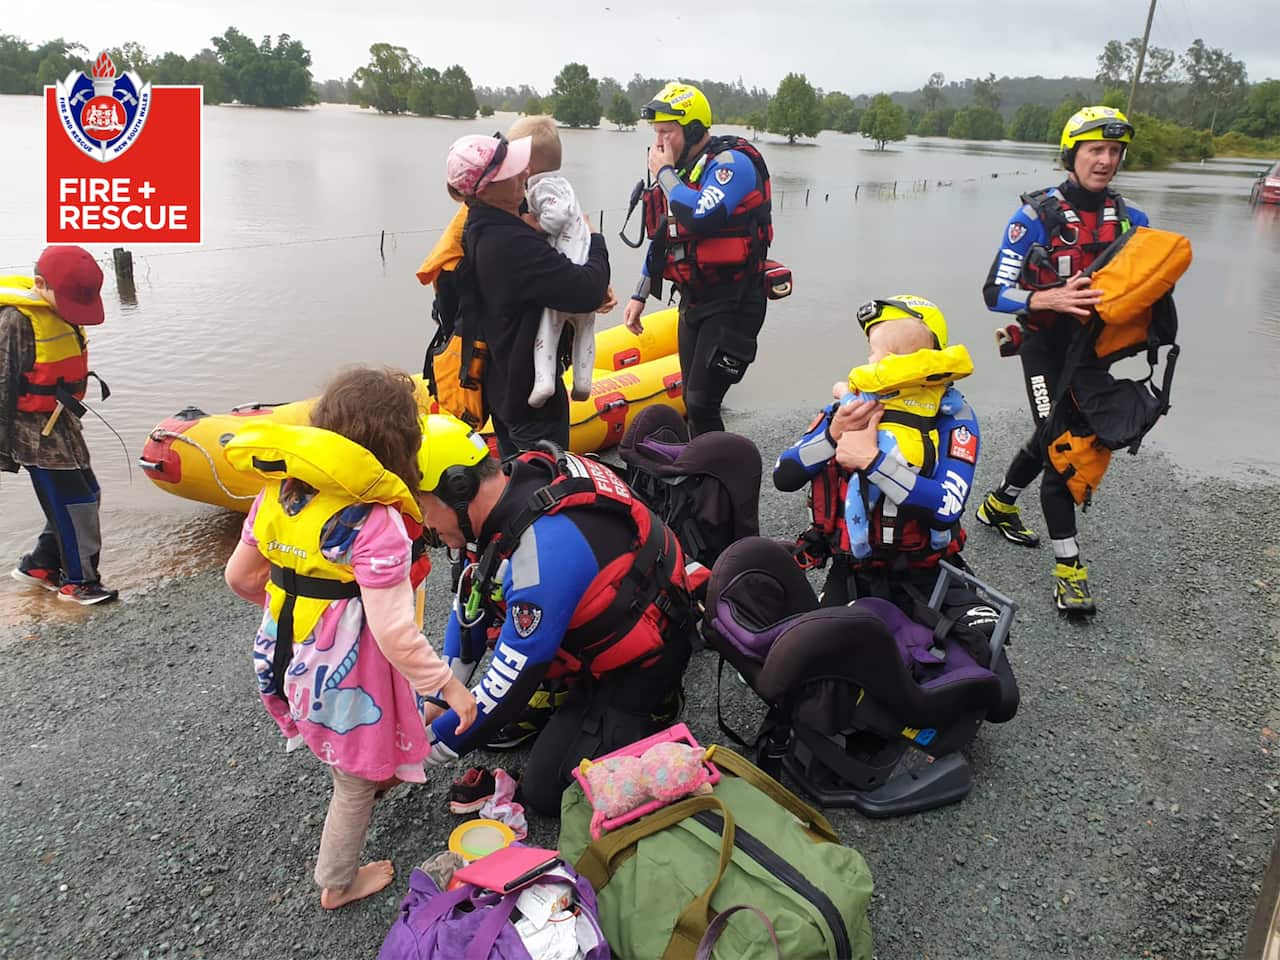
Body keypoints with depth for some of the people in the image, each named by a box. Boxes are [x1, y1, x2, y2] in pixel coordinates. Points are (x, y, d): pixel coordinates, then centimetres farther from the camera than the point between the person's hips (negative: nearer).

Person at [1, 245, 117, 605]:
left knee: (81, 497, 14)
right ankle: (78, 581, 10)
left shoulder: (63, 311, 5)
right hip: (35, 431, -9)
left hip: (60, 423, 9)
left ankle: (39, 565, 29)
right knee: (74, 501, -4)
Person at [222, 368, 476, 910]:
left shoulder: (280, 493, -6)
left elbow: (239, 577, 5)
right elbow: (393, 633, -27)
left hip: (288, 655, 6)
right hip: (346, 668, -6)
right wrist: (447, 686, -15)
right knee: (356, 779, 18)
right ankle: (337, 882, 38)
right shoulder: (376, 524, -27)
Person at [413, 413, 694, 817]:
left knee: (546, 792, -8)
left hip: (640, 664, -9)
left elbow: (512, 681, -28)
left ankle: (652, 710, 6)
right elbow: (471, 602, 2)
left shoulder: (545, 551, -37)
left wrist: (437, 742, -14)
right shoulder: (514, 480, -11)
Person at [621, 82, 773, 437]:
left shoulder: (732, 162, -14)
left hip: (732, 303, -9)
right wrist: (640, 295, 18)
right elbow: (663, 239, 21)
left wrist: (664, 174, -17)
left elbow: (700, 218, -32)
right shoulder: (679, 170, 13)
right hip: (693, 301, 9)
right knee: (692, 403, 12)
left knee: (701, 403, -13)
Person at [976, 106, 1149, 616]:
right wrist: (1054, 297, -34)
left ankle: (998, 504, 42)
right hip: (1045, 344, -6)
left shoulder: (1132, 220, 1)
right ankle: (1068, 565, -5)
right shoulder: (1037, 216, -13)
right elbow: (996, 292, -18)